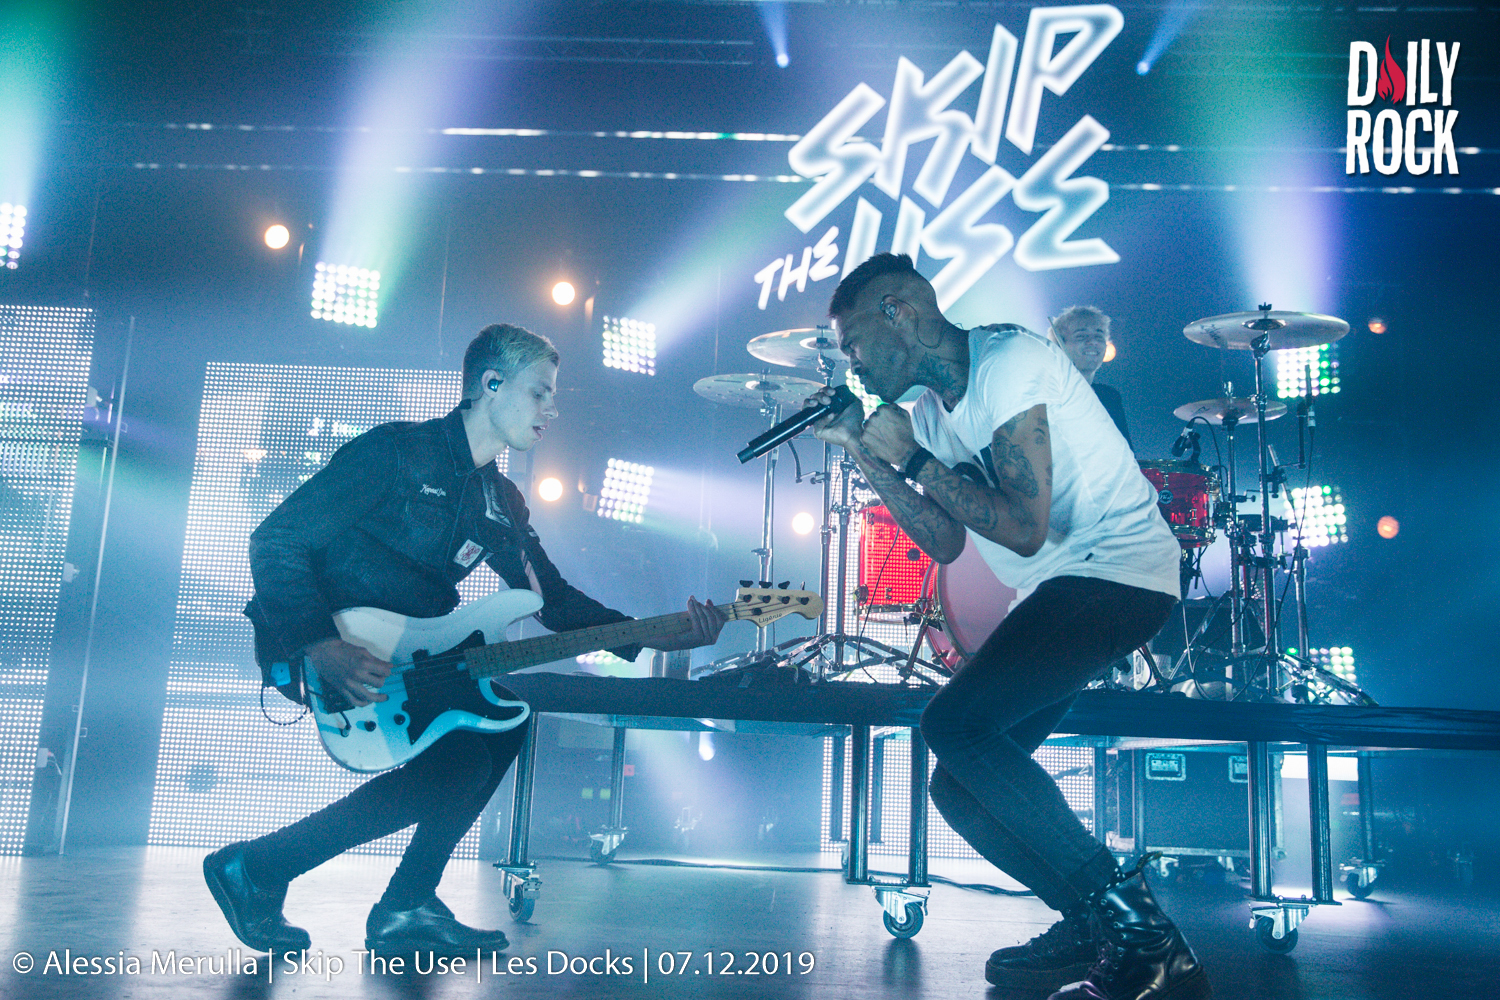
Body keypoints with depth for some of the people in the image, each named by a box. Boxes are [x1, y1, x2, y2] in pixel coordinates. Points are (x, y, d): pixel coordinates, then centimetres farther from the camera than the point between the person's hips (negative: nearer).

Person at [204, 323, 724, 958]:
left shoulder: (502, 504, 11)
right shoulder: (398, 452, -13)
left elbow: (556, 601, 10)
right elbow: (274, 541, -17)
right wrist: (321, 650, -29)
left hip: (406, 651, 9)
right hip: (309, 647, -9)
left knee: (503, 721, -5)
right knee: (455, 761, -22)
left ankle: (407, 908, 2)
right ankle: (255, 869, -10)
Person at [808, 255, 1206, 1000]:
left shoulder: (1010, 362, -15)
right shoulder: (929, 408, 13)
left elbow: (1024, 528, -22)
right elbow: (945, 544, 8)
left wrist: (911, 458, -15)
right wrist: (864, 450, 4)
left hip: (1118, 571, -10)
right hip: (1058, 592, 10)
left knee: (953, 723, -24)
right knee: (961, 785, 4)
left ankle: (1142, 938, -18)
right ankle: (1092, 924, 14)